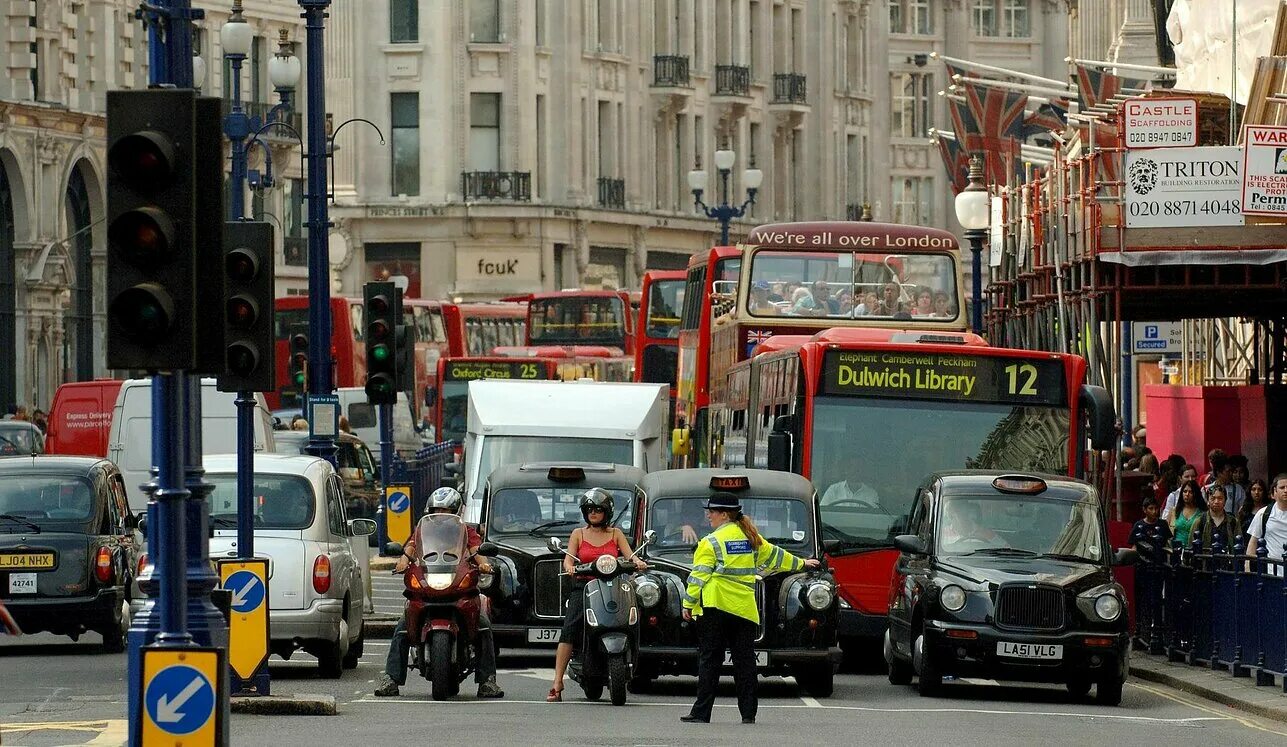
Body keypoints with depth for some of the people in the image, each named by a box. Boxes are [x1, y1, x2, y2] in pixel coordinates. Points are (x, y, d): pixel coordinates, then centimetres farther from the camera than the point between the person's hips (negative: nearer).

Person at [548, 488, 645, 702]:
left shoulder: (615, 534, 16)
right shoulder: (579, 534, 14)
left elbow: (629, 555, 5)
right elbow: (569, 557, 3)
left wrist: (638, 562, -18)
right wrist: (569, 567, -21)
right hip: (583, 587, -2)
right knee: (569, 629, -19)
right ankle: (557, 683, -21)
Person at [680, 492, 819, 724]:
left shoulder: (711, 542, -5)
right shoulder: (751, 538, 12)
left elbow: (699, 576, -9)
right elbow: (774, 556, 25)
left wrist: (688, 604, -3)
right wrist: (801, 564, 41)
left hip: (715, 609, -5)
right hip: (744, 609, 5)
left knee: (709, 660, -3)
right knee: (744, 661, 8)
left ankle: (701, 712, -5)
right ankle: (748, 712, 7)